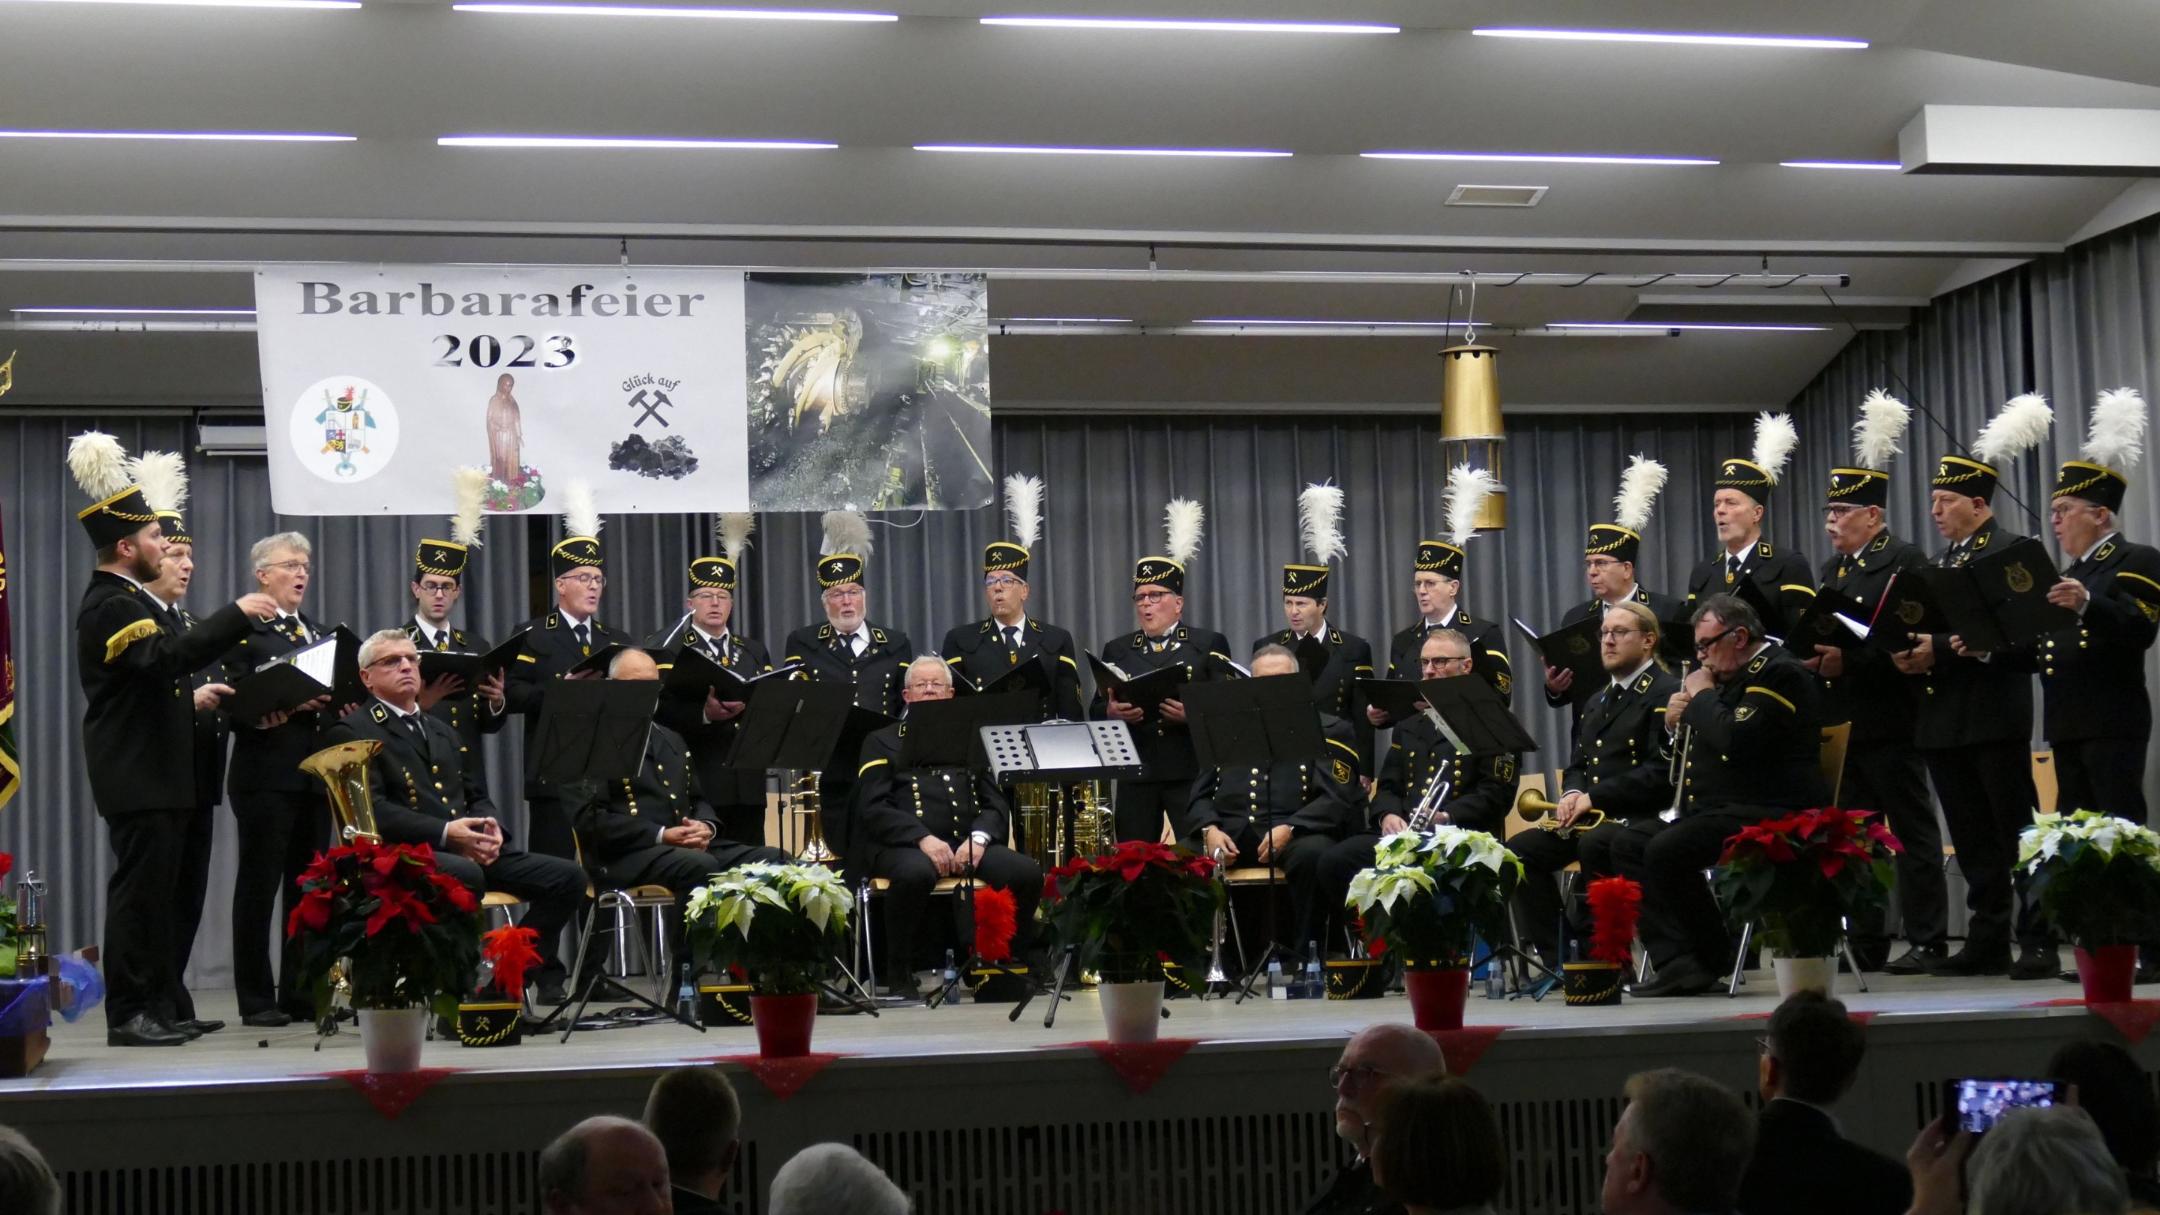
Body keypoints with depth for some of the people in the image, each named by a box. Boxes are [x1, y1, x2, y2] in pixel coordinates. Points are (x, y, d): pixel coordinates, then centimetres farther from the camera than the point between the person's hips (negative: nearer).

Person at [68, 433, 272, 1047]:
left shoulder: (127, 600, 17)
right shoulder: (111, 606, -16)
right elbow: (171, 655, -31)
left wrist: (190, 695, 13)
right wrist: (236, 613, -28)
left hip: (152, 772, 10)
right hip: (137, 777, -10)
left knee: (155, 892, 12)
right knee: (139, 891, -8)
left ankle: (151, 1007, 16)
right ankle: (127, 1015, -5)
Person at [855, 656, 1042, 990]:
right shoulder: (882, 742, 15)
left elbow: (996, 804, 16)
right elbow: (873, 807, 0)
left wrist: (979, 837, -8)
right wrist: (922, 838, -17)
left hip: (967, 844, 3)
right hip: (904, 846, -3)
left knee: (1028, 874, -24)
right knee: (915, 873, -40)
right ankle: (899, 973, -21)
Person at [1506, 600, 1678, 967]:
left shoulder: (1667, 694, -5)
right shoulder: (1597, 702, 24)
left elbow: (1661, 772, -16)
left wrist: (1594, 797, -17)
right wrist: (1572, 793, 1)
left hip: (1643, 815, -8)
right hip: (1591, 817, 8)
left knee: (1594, 844, -37)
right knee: (1518, 849, -11)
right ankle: (1557, 959, -10)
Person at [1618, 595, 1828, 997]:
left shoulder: (1781, 673, -11)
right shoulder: (1730, 677, 19)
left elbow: (1736, 741, -26)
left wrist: (1702, 696, -11)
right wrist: (1677, 721, 8)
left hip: (1768, 813, -11)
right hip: (1717, 809, 11)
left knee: (1665, 851, -27)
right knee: (1628, 843, 1)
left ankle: (1714, 959, -8)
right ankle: (1677, 963, -11)